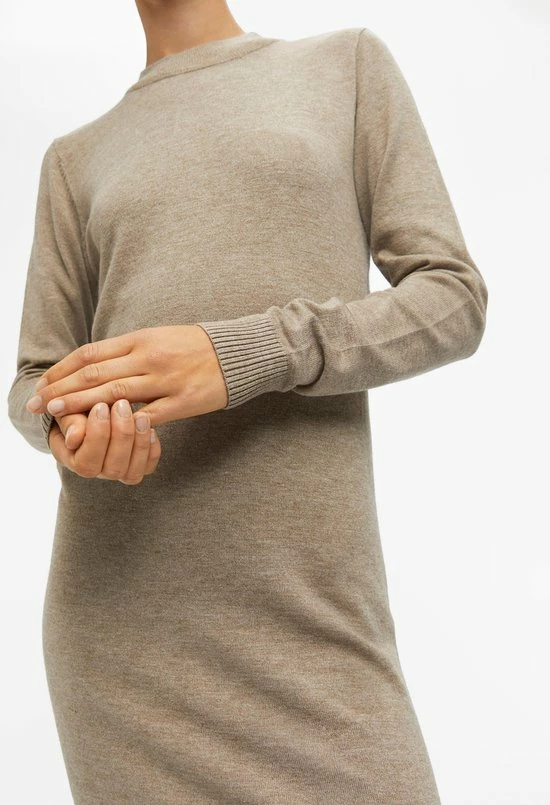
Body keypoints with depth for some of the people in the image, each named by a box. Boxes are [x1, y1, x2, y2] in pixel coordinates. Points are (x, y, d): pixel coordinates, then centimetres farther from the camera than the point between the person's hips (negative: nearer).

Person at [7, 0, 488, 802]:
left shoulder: (353, 65, 12)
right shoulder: (77, 165, 16)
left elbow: (452, 306, 2)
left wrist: (244, 357, -17)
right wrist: (75, 432, -16)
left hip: (311, 619, -1)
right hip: (121, 624, 2)